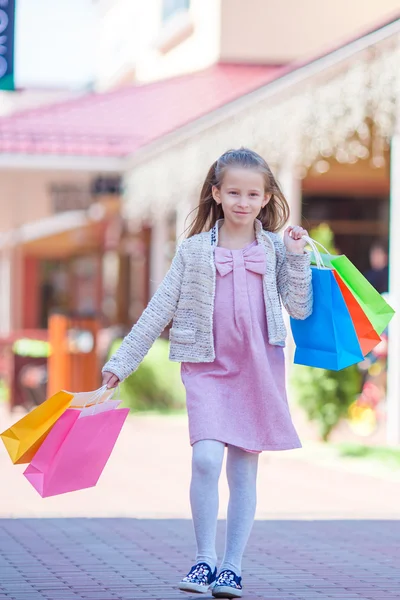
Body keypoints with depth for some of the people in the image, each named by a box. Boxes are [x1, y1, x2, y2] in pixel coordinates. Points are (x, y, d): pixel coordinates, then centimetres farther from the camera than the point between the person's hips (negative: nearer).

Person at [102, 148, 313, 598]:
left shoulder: (276, 249, 7)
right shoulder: (194, 250, 4)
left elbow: (300, 310, 3)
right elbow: (159, 311, 5)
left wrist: (298, 259, -7)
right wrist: (121, 362, 4)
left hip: (260, 370, 1)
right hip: (208, 367, -1)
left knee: (244, 469, 4)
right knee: (206, 458, -18)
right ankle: (205, 558, -5)